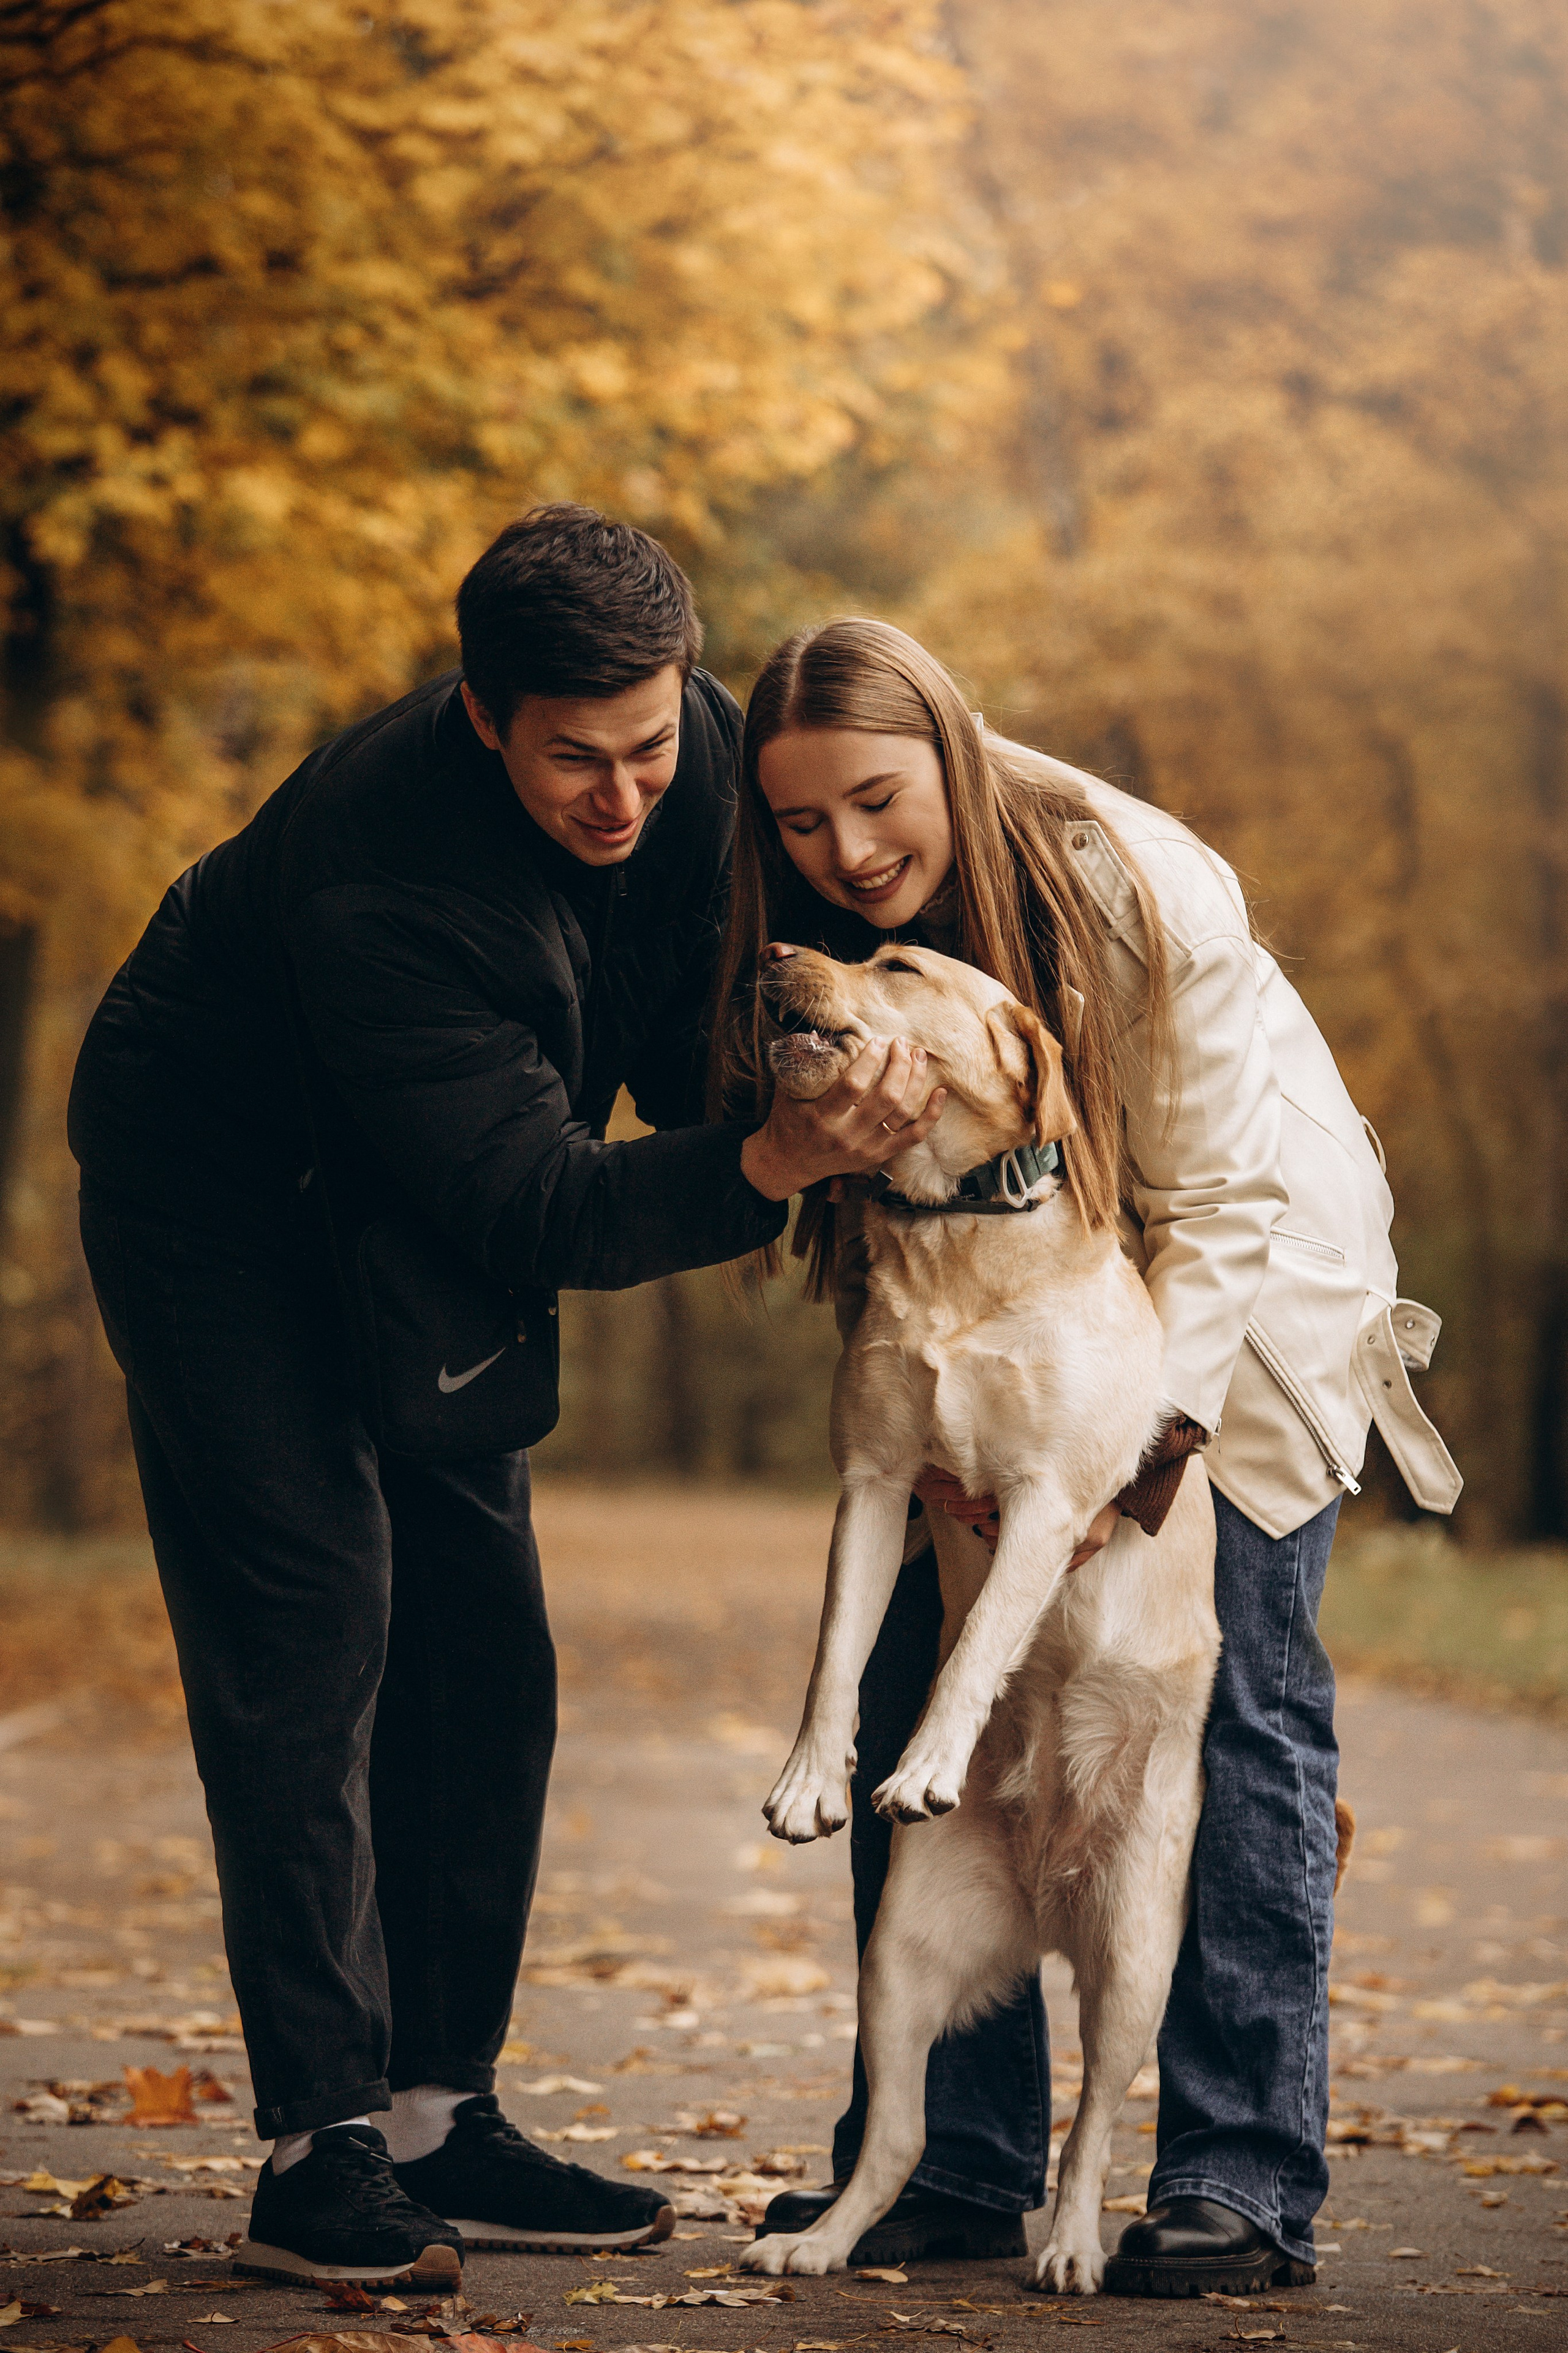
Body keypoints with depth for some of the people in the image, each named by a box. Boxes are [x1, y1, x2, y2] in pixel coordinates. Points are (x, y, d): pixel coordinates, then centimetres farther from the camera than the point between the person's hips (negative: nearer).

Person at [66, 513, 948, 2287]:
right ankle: (317, 2153, -11)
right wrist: (775, 1161, -53)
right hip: (216, 1192, -7)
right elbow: (539, 1212, -38)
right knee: (306, 1637, -14)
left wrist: (807, 1098, -27)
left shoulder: (698, 752, -18)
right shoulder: (379, 875, -39)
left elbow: (681, 1029, -5)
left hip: (411, 1198, 7)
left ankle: (439, 2115, 10)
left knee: (480, 1643, 3)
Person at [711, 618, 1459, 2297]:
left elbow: (1220, 1201, -23)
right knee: (918, 1681, -3)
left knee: (1238, 1695, -13)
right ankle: (957, 2163, 5)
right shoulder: (825, 943, -16)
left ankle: (1243, 2180, -9)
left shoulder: (1147, 896, -30)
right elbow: (882, 1223, -8)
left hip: (1250, 1275, -4)